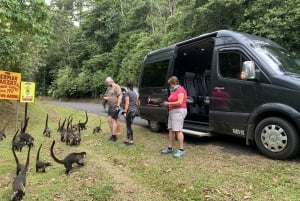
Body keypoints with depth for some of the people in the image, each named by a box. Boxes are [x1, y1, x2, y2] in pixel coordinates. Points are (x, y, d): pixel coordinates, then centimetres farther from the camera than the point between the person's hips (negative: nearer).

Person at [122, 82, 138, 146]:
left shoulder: (127, 93, -9)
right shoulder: (135, 93, 14)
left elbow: (127, 103, -15)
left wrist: (125, 112, -14)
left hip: (130, 110, -8)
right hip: (135, 110, 8)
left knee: (129, 126, -1)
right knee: (128, 125, 15)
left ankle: (131, 141, 2)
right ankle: (127, 139, 20)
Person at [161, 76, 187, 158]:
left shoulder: (180, 90, -9)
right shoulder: (173, 91, 19)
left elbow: (180, 102, -19)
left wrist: (169, 103, -12)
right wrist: (167, 104, 9)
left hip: (179, 111, -10)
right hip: (172, 111, 10)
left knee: (178, 130, -12)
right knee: (171, 130, 9)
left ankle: (181, 150, -8)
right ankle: (170, 148, 15)